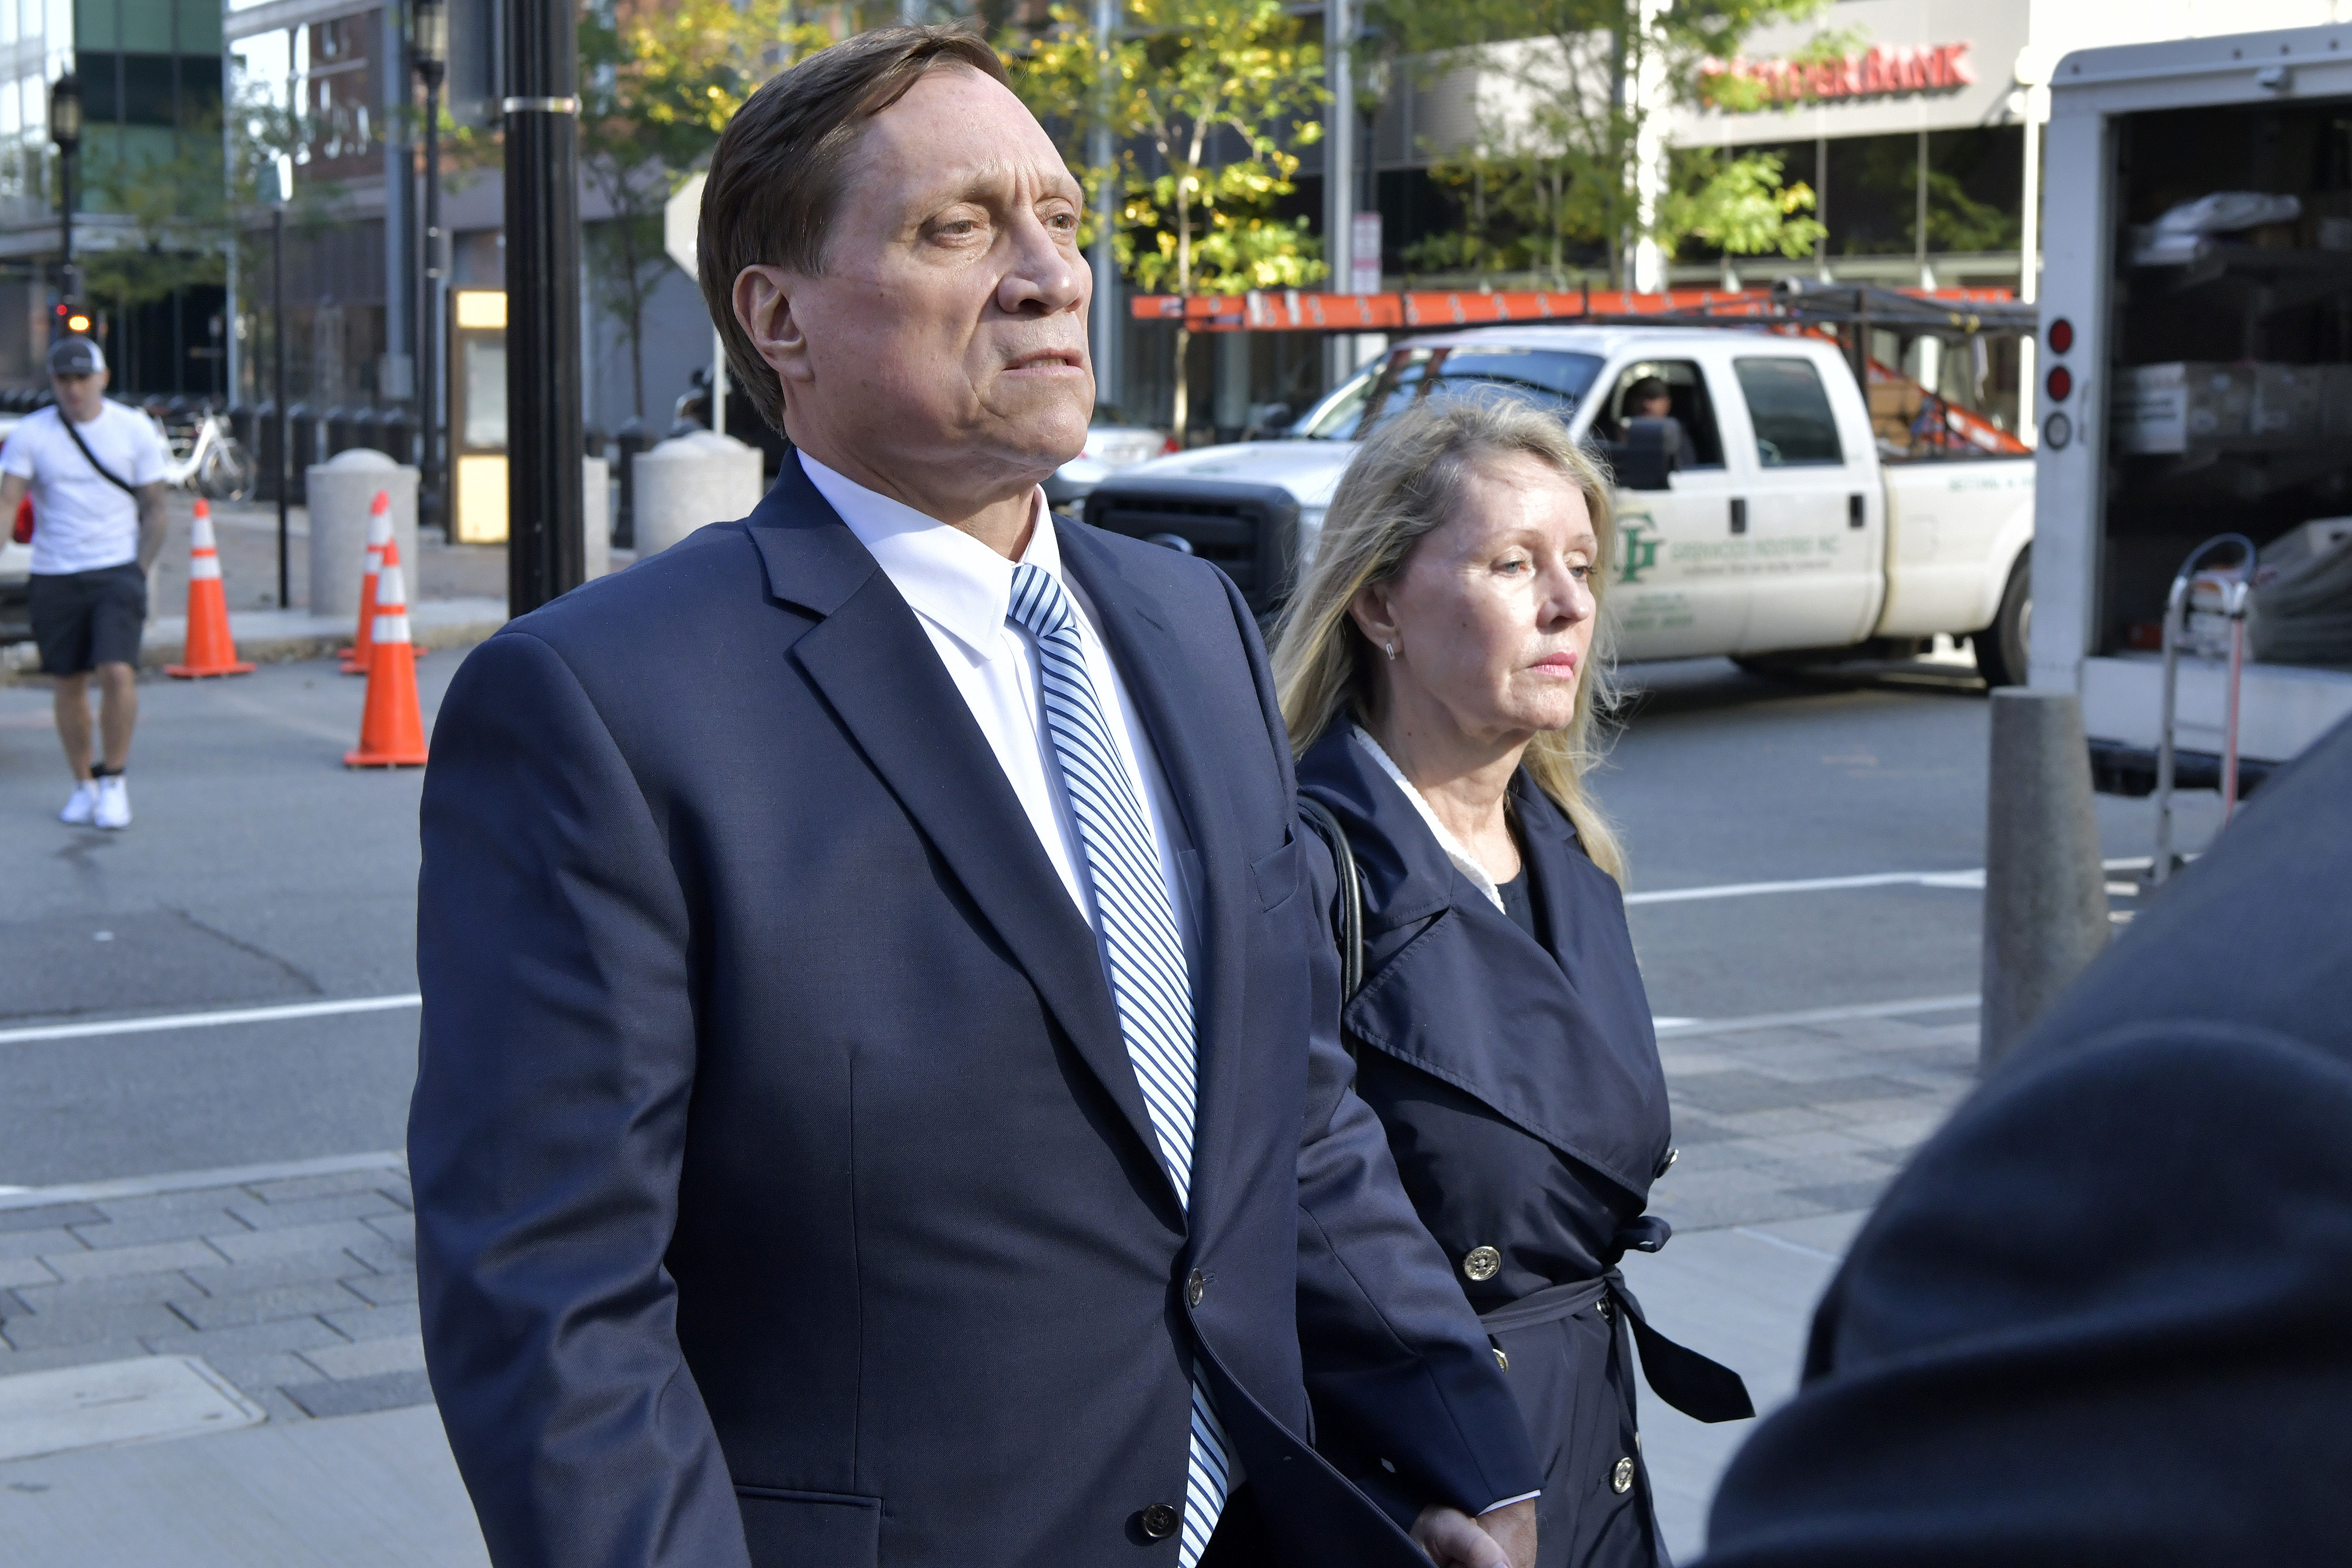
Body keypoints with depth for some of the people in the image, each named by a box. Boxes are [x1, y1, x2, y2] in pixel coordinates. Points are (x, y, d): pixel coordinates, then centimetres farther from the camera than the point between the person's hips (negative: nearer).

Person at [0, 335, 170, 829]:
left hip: (117, 571, -1)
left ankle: (113, 780, 1)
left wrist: (139, 575, -4)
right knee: (69, 684, 7)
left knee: (118, 673, -16)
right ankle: (83, 784, 24)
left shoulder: (135, 429, 1)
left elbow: (154, 510, 5)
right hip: (53, 576, 1)